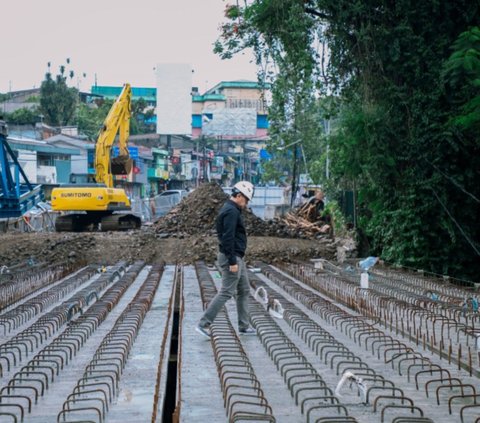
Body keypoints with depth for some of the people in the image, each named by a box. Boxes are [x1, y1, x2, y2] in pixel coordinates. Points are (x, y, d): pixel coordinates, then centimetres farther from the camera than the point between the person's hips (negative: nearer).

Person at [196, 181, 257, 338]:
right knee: (226, 292, -8)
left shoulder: (230, 210, 15)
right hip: (232, 257, -11)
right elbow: (228, 238, -25)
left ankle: (244, 326, 19)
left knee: (244, 290, 14)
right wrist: (232, 261, -25)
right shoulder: (231, 211, -18)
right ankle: (203, 324, -6)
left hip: (237, 258, 11)